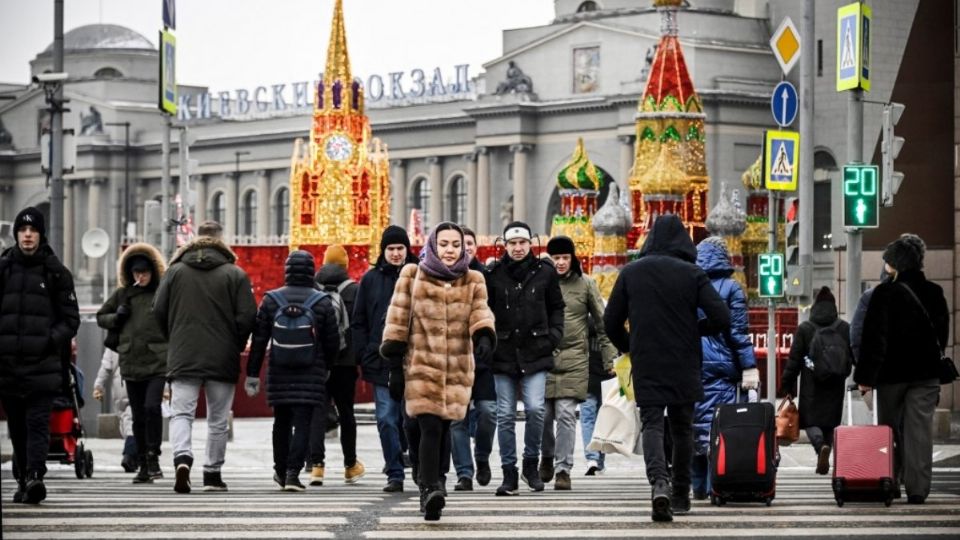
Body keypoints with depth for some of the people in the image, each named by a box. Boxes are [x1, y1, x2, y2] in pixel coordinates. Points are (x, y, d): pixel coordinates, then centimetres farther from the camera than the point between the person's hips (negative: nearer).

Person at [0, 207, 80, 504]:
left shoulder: (56, 272, 4)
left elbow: (71, 319, 7)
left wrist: (52, 340, -9)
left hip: (43, 365, -3)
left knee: (38, 424, -13)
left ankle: (35, 476, -24)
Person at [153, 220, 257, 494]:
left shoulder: (175, 271, 4)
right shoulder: (235, 275, -2)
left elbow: (159, 311, 4)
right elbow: (247, 317, -7)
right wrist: (236, 346, 10)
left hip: (183, 358, 1)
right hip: (222, 359, -1)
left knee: (181, 412, 0)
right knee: (218, 420, 10)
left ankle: (182, 457, -26)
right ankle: (213, 473, 15)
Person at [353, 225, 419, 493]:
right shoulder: (371, 279, 9)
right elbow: (358, 322, 11)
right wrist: (363, 357, 2)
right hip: (381, 361, 1)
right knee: (387, 419, -2)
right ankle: (395, 474, 3)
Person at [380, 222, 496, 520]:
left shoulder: (473, 281, 11)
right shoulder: (412, 276, 5)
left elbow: (481, 314, -5)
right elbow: (398, 322, 4)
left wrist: (484, 338, -28)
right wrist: (395, 367, -2)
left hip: (457, 370, 3)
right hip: (421, 367, -3)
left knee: (443, 431, 6)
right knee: (431, 428, -16)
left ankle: (430, 492, 20)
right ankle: (430, 490, -25)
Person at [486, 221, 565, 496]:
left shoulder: (545, 272, 2)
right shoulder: (493, 274, -1)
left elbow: (556, 306, 14)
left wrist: (555, 334, 2)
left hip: (535, 351, 0)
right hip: (503, 353, 0)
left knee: (535, 409, -10)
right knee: (505, 415, 3)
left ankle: (531, 463, 11)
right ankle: (509, 472, 10)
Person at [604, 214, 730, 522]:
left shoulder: (630, 273, 2)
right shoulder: (692, 274, -3)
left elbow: (611, 322, 5)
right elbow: (722, 319, -9)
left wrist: (628, 347, 23)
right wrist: (696, 329, 11)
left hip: (646, 367, 0)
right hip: (684, 367, 0)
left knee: (652, 424, -3)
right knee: (682, 428, 14)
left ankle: (659, 482, -28)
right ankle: (681, 494, 19)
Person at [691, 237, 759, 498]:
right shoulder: (731, 289, -3)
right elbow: (739, 332, -7)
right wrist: (749, 368, -6)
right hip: (720, 366, -3)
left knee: (694, 424, 8)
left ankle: (698, 486, 10)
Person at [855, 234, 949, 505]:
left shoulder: (885, 292, -10)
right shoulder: (934, 292, 4)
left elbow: (874, 337, -12)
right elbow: (943, 332, 13)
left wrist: (865, 376, -9)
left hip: (892, 372, -3)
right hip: (926, 372, 3)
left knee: (890, 429, 12)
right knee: (920, 430, -1)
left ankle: (889, 484, 18)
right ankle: (917, 489, -8)